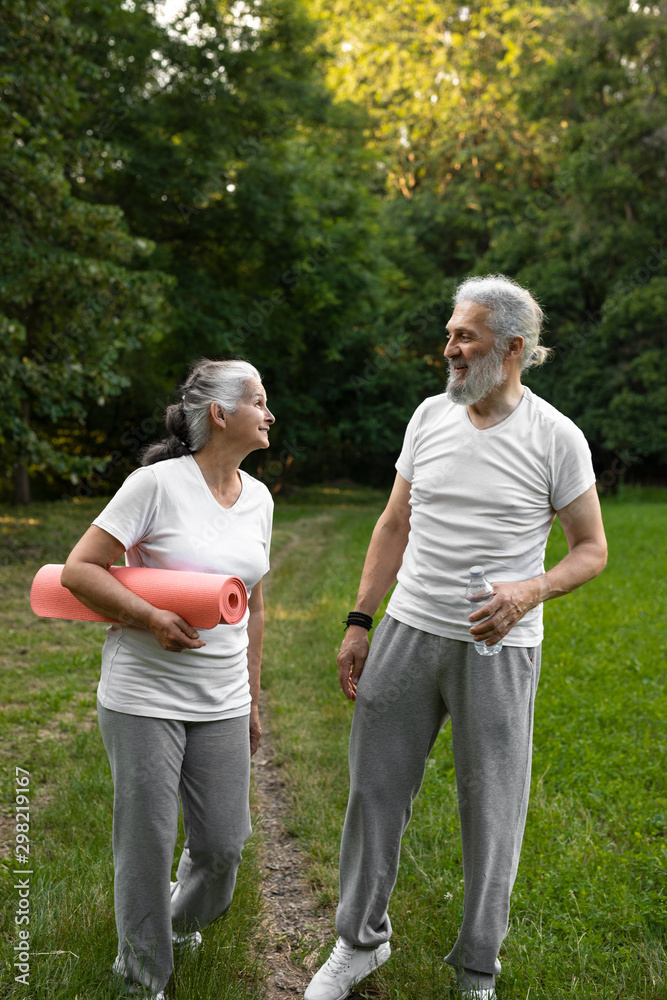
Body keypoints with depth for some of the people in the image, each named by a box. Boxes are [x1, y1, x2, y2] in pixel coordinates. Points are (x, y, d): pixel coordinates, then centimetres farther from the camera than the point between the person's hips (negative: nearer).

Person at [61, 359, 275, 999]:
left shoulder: (258, 497, 7)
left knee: (223, 844, 10)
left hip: (222, 703, 5)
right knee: (147, 844, 5)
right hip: (144, 699, -5)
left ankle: (181, 922, 43)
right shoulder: (158, 483, -12)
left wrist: (252, 699, 18)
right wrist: (152, 619, -21)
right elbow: (79, 570, -11)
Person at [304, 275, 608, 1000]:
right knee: (374, 790, 10)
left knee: (491, 813, 7)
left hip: (499, 649, -3)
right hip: (408, 633, 4)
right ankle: (359, 942, 32)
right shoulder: (431, 416, 4)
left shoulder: (555, 437, -7)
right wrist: (358, 623, 7)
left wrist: (531, 590, -21)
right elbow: (396, 524, 10)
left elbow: (591, 548, -1)